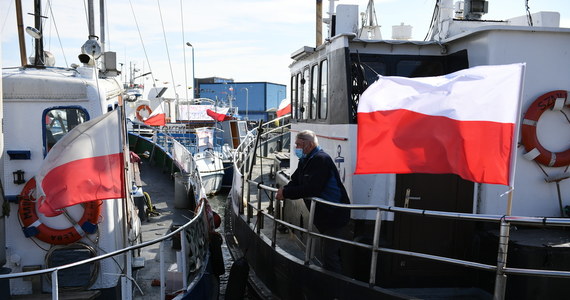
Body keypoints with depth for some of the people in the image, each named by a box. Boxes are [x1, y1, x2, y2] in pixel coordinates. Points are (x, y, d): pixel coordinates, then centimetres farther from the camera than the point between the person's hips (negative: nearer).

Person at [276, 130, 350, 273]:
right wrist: (284, 190, -11)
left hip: (335, 215, -10)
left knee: (329, 254, -10)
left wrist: (286, 193, -22)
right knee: (328, 251, 19)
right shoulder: (305, 161, 11)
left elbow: (311, 189, -29)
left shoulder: (321, 160, -21)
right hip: (322, 215, 10)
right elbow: (295, 182, 11)